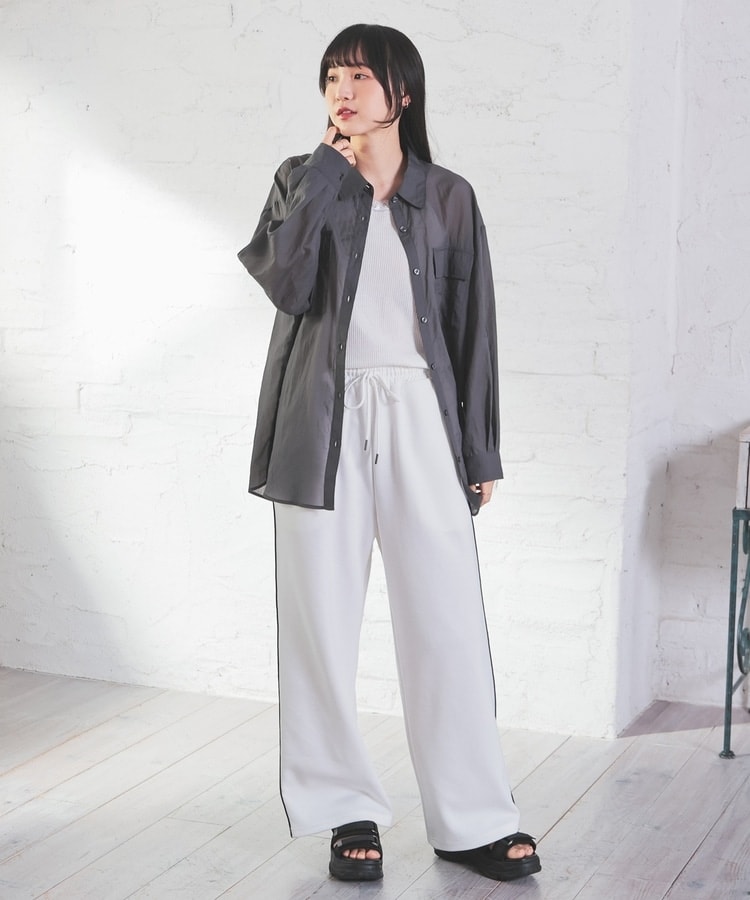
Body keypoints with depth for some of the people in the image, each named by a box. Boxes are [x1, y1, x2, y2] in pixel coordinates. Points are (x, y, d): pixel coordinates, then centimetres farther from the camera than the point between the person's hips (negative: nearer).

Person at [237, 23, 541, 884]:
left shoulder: (448, 198, 9)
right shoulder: (301, 179, 9)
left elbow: (471, 326, 9)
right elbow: (287, 284, -9)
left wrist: (481, 452, 6)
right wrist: (327, 174, -7)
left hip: (419, 417, 0)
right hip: (323, 421, 1)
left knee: (448, 618, -2)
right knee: (322, 618, 2)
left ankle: (473, 820, 9)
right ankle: (349, 813, 15)